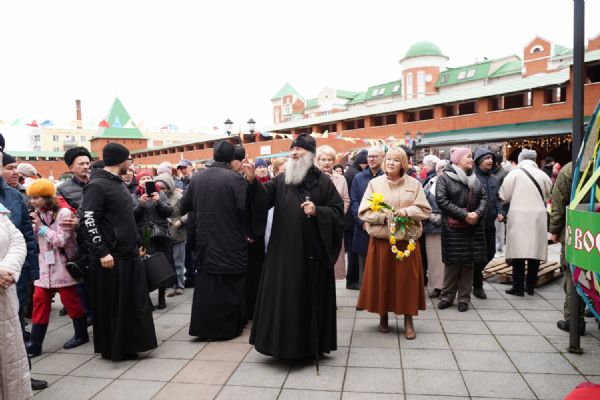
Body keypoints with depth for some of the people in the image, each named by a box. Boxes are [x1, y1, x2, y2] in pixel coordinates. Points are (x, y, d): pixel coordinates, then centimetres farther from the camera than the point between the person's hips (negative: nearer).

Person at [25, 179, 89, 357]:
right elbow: (36, 241, 9)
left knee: (70, 300, 4)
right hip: (45, 266, 6)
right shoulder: (39, 215, 8)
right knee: (39, 301, 5)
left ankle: (81, 334, 20)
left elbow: (61, 241, -17)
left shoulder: (64, 213, -12)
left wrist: (42, 226, -16)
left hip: (62, 266, -6)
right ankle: (35, 343, 12)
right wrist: (34, 226, -6)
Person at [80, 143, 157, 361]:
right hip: (111, 257, -9)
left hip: (129, 254, 9)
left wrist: (136, 244, 19)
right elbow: (88, 220, -19)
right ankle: (112, 349, 18)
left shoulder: (119, 184, 16)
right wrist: (102, 252, -22)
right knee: (112, 306, 3)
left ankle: (129, 345, 24)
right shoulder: (97, 185, -12)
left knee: (135, 302, 12)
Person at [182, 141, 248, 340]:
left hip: (205, 241, 5)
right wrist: (247, 232, 0)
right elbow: (245, 208, -19)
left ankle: (203, 327, 20)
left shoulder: (197, 178, 2)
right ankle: (227, 328, 16)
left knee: (205, 286, 14)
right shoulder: (233, 178, -14)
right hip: (230, 243, -5)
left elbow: (184, 206, 8)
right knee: (229, 288, 8)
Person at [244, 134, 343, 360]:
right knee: (283, 297, 8)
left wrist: (317, 210, -18)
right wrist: (252, 181, -25)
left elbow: (338, 211, -2)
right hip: (284, 251, 3)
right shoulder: (281, 180, 8)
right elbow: (263, 198, -8)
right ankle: (284, 342, 23)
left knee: (311, 297, 6)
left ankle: (312, 344, 22)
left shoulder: (323, 181, 1)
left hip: (311, 251, -2)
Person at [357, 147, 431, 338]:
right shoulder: (374, 183, 1)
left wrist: (407, 211, -15)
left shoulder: (414, 184, 3)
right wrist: (383, 216, -15)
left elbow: (425, 210, 2)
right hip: (381, 239, 0)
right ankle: (383, 316, 22)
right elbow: (363, 212, -2)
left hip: (407, 239, 0)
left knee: (407, 279, 4)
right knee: (382, 278, 5)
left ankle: (408, 320, 17)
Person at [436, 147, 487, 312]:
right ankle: (447, 296, 13)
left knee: (469, 263, 6)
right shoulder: (444, 178, -4)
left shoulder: (474, 179, 15)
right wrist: (464, 215, -17)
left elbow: (483, 198, 10)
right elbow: (442, 200, -14)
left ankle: (464, 298, 16)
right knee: (452, 263, -1)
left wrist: (478, 213, -11)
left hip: (473, 227, 5)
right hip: (453, 228, -5)